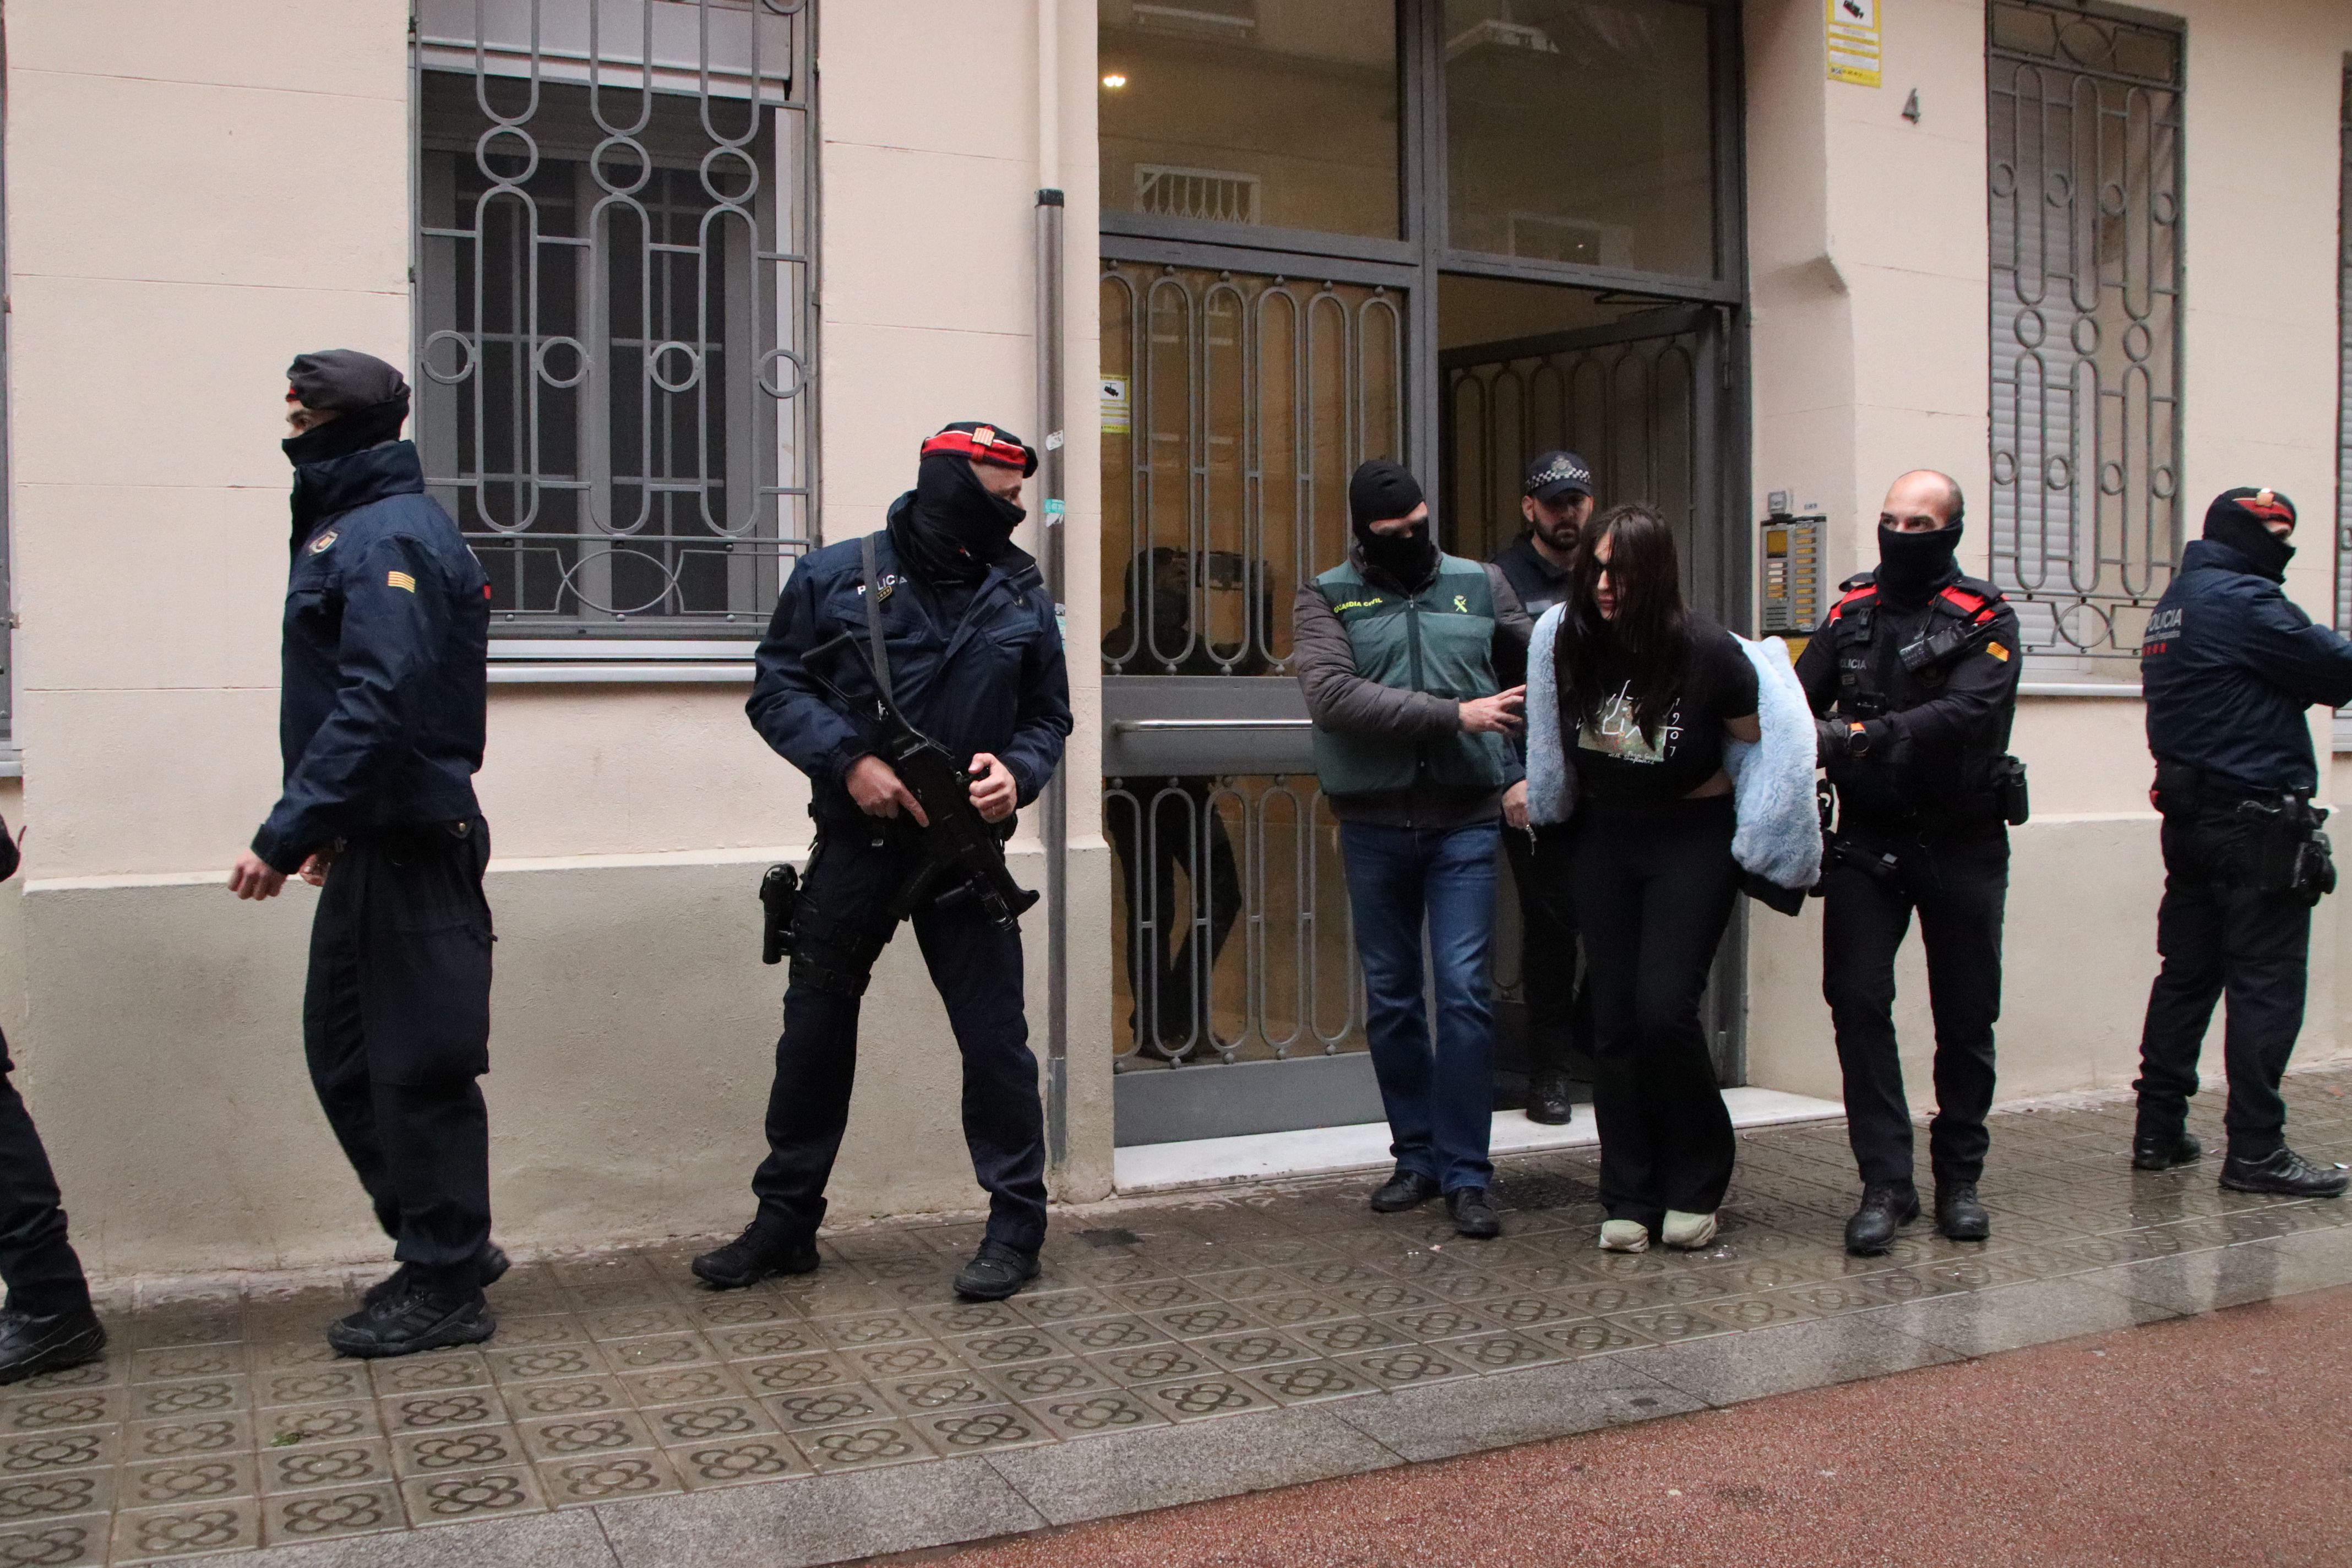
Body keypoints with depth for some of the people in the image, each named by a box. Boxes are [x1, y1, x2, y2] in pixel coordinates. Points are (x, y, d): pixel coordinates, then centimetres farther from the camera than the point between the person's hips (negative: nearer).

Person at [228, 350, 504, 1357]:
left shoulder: (389, 537, -15)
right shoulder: (350, 529, 17)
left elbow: (377, 704, -25)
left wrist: (287, 834, -25)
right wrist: (327, 823, 17)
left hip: (410, 849, -10)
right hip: (372, 844, 10)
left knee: (417, 1066, -2)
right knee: (343, 1054, 15)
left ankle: (445, 1289, 10)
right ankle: (444, 1246, 26)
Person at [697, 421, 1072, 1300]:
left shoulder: (1020, 598, 6)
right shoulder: (836, 578, -1)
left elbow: (1048, 718, 10)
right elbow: (777, 690, -2)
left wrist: (1018, 772, -11)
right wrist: (849, 759, -16)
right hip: (853, 847, 0)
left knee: (995, 1040, 0)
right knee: (814, 1036, 10)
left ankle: (1017, 1227, 14)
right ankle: (785, 1223, 26)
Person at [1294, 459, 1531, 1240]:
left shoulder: (1479, 585, 8)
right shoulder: (1325, 600, 1)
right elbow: (1334, 697, -16)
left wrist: (1531, 773, 0)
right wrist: (1456, 714, -17)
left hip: (1467, 823, 0)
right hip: (1373, 827, 1)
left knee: (1465, 992, -6)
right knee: (1390, 998, 9)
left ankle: (1466, 1175, 3)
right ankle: (1416, 1158, 24)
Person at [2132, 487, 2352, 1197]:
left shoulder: (2173, 604, 16)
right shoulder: (2243, 601, -13)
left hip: (2191, 814, 9)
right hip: (2256, 825, -9)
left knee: (2186, 974, 12)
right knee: (2267, 986, -4)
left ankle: (2158, 1130, 17)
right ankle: (2255, 1150, -2)